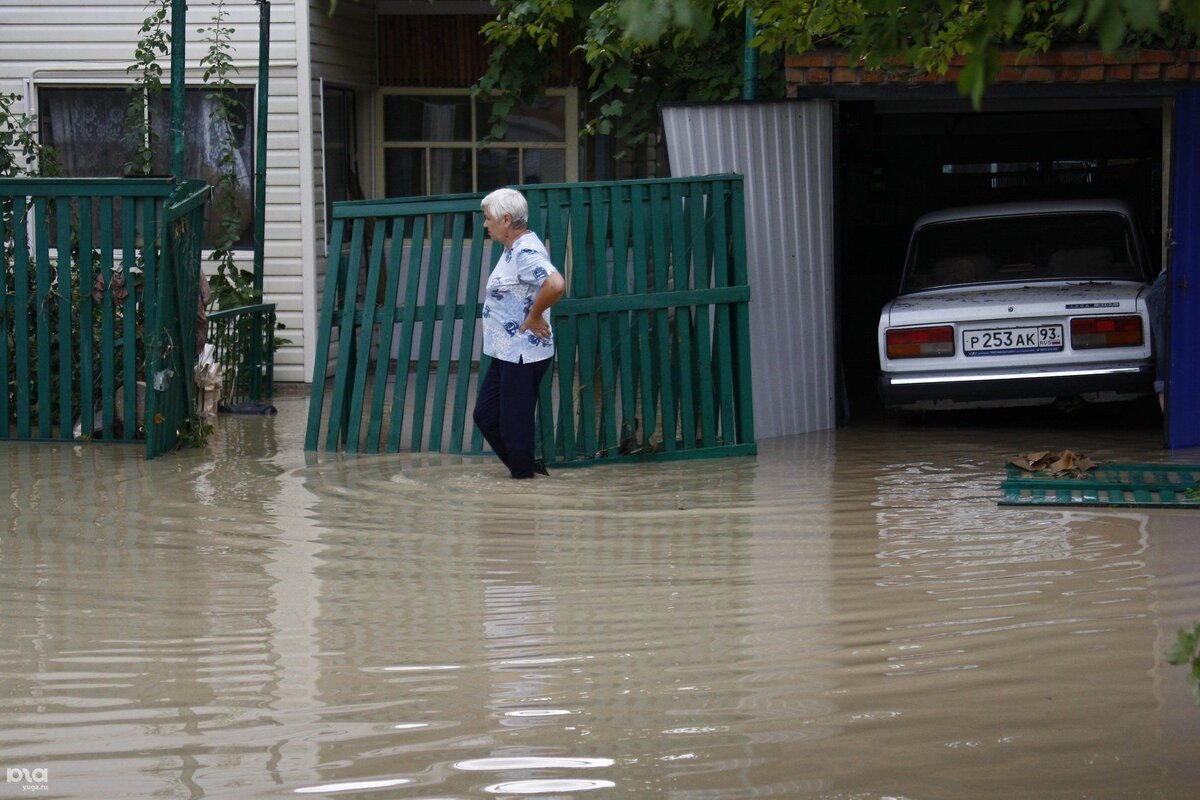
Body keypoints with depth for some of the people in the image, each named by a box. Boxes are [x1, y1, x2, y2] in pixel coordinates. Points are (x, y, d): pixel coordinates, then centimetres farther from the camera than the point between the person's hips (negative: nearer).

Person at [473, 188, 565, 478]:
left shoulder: (526, 252, -20)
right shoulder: (513, 248, 12)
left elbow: (555, 285, -37)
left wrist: (534, 317, -24)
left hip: (523, 354, -11)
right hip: (506, 352, 11)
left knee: (515, 422, -1)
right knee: (485, 414, 16)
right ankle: (528, 467, 25)